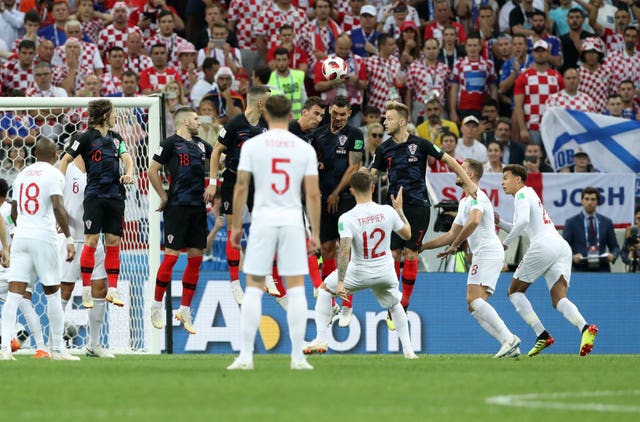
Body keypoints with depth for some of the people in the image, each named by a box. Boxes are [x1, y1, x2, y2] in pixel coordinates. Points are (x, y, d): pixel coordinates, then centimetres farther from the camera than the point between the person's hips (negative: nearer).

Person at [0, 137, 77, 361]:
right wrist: (69, 238, -10)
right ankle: (57, 349, 10)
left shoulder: (22, 175, 15)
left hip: (21, 236, 5)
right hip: (44, 237, -5)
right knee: (52, 293, 6)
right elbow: (58, 207, -14)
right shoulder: (53, 174, -3)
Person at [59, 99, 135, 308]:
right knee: (91, 240, -9)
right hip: (95, 195, -5)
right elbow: (66, 159, -1)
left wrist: (129, 173, -17)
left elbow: (126, 157, 5)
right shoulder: (88, 137, -3)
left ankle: (112, 289, 8)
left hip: (115, 195, 5)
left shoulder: (116, 138, 14)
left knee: (113, 242, 5)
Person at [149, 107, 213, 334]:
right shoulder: (171, 143, -5)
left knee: (196, 258, 5)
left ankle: (185, 310, 11)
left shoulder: (200, 145, 15)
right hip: (178, 206, -7)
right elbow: (152, 171, -6)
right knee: (171, 256, -8)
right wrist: (163, 197, -5)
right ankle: (157, 306, 4)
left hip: (198, 207, 7)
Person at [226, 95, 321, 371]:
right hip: (293, 222, 1)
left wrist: (236, 226, 5)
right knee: (296, 289, 3)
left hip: (263, 221, -1)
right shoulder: (304, 148, 2)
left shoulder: (252, 145, -1)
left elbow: (241, 187, -3)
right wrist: (315, 233, 5)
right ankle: (298, 356, 1)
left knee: (253, 288, 4)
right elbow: (313, 193, 0)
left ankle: (246, 355, -1)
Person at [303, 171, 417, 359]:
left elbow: (344, 251, -27)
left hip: (359, 273, -3)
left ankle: (321, 340, 13)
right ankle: (408, 349, 23)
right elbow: (407, 234, 6)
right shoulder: (388, 212, -10)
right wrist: (399, 210, 20)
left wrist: (340, 282, -25)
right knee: (395, 304, 31)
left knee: (324, 289, 21)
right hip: (385, 273, 3)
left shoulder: (347, 218, -19)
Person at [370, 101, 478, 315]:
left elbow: (448, 160, 2)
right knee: (393, 253, -3)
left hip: (418, 207, -2)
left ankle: (404, 304, 6)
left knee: (411, 254, -3)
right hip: (395, 207, 2)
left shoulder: (419, 144, -5)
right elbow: (373, 175, 9)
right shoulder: (384, 149, 4)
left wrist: (468, 183, -1)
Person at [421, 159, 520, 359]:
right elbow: (452, 234, 30)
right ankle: (510, 345, -3)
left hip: (488, 253, -10)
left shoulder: (477, 197, -7)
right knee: (474, 306, 4)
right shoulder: (464, 202, 25)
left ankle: (509, 338, -27)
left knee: (474, 299, -22)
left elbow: (474, 221, -27)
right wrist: (423, 246, 27)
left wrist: (454, 245, -17)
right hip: (482, 255, 10)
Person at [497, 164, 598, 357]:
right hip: (562, 246, 8)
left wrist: (506, 242, -7)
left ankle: (542, 335, -6)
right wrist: (499, 222, 23)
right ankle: (585, 328, -34)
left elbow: (523, 221, -16)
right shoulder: (530, 194, 31)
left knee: (515, 291, 8)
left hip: (544, 245, -8)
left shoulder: (522, 194, 2)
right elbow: (520, 229, 38)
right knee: (559, 299, -5)